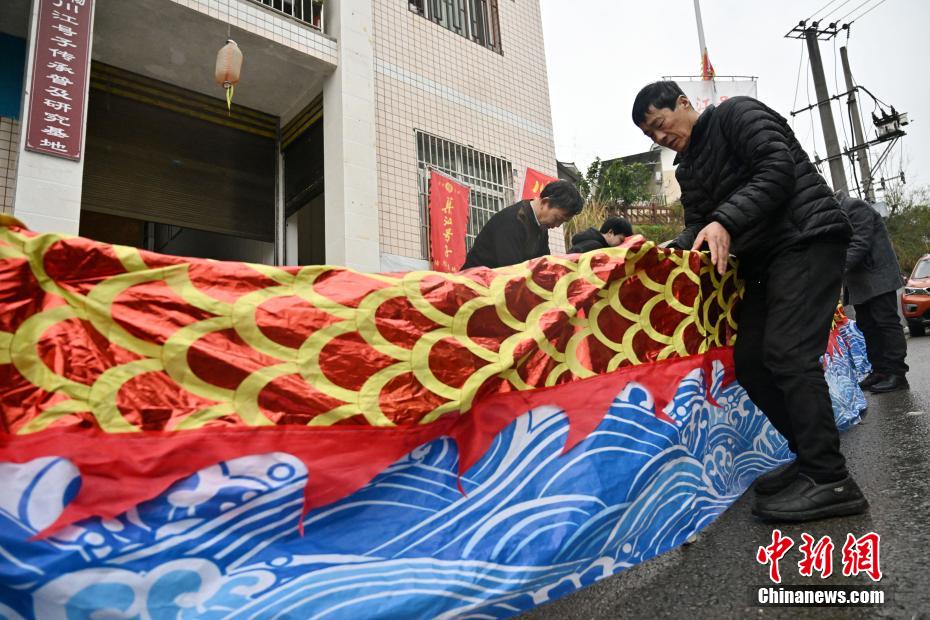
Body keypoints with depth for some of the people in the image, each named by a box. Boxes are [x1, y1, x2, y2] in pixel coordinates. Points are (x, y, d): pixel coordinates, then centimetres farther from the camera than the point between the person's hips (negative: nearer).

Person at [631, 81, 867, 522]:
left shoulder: (736, 113, -2)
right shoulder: (687, 168, 21)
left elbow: (779, 169, -16)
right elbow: (697, 223, 14)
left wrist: (725, 221, -27)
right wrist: (678, 248, -8)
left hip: (808, 240, -9)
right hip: (765, 259, 9)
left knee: (788, 354, -19)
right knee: (749, 361, 2)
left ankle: (830, 481, -14)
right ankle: (813, 458, 13)